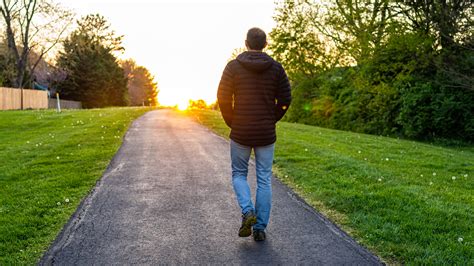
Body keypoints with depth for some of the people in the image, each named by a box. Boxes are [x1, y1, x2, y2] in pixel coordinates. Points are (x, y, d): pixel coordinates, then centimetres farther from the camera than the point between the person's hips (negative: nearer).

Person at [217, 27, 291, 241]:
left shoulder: (233, 66, -4)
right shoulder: (276, 67, 0)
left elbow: (223, 98, -8)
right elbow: (285, 99, -2)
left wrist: (232, 123, 6)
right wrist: (271, 121, 11)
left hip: (241, 133, -1)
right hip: (266, 134, 1)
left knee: (239, 174, 18)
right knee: (264, 180, 9)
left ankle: (247, 211, -5)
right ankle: (260, 228, 11)